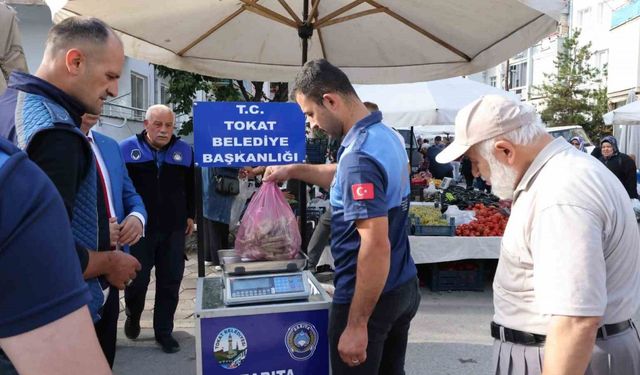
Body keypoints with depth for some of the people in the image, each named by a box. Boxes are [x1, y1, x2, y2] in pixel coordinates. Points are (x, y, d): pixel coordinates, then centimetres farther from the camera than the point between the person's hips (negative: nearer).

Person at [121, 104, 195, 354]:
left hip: (174, 229, 2)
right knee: (137, 279, 5)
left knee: (170, 282, 6)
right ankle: (133, 316, 36)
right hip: (139, 228, -2)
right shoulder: (126, 149, -1)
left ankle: (164, 331, 21)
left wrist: (190, 215, 13)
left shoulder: (185, 151, 6)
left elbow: (191, 187, 15)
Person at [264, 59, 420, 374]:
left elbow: (376, 247, -28)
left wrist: (356, 324, -23)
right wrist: (295, 170, 20)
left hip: (372, 296, -9)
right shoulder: (385, 135, 5)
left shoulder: (359, 155, -25)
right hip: (403, 287, 9)